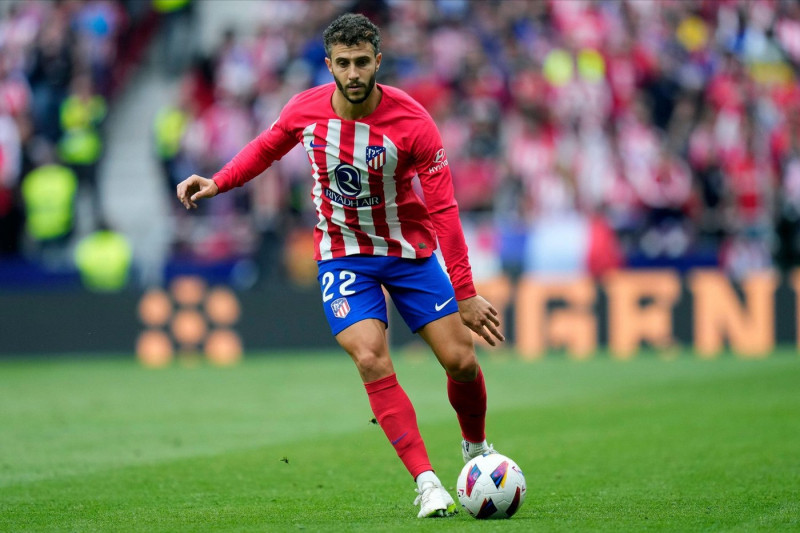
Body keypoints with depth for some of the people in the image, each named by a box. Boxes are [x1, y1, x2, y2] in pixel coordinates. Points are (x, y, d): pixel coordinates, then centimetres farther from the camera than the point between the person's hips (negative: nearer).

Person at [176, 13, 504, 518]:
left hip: (410, 251, -1)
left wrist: (466, 295, -21)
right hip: (343, 254, 1)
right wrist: (217, 183, -2)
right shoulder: (305, 110, -13)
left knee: (461, 360, -3)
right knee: (372, 361, -19)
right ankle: (427, 483, -15)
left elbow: (444, 208, -20)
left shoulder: (413, 122, -22)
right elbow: (267, 147, 11)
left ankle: (477, 448, 29)